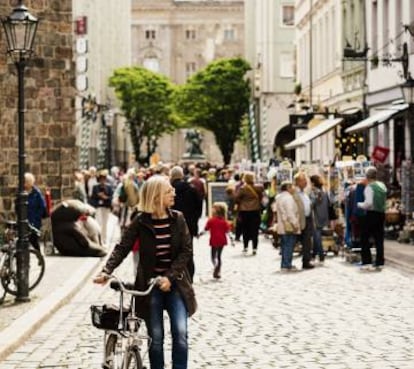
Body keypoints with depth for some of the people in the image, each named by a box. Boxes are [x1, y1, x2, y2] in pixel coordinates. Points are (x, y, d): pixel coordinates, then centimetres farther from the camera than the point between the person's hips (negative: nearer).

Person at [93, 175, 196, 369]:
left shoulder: (177, 219, -2)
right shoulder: (140, 221, -6)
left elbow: (186, 251, -4)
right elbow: (122, 248, -7)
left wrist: (170, 276, -15)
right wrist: (106, 271, -22)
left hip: (175, 284, 1)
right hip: (150, 286, -1)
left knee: (180, 333, -10)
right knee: (156, 337, 3)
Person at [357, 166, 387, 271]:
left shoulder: (369, 187, -13)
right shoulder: (382, 186, 9)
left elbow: (368, 203, -19)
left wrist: (359, 204, -4)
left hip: (372, 214, -7)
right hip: (382, 214, 7)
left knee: (365, 238, 3)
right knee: (379, 239, 9)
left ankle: (366, 263, -2)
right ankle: (379, 263, 9)